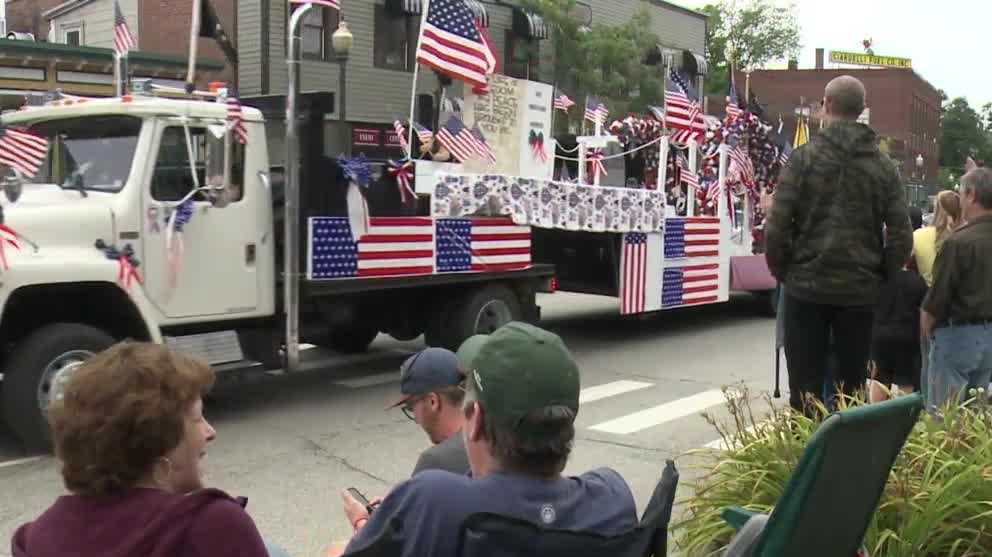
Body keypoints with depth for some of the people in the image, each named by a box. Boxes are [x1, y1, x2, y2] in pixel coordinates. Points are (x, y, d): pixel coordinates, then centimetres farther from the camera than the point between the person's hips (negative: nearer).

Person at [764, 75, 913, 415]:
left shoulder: (803, 158, -6)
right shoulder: (883, 166, 4)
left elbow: (777, 226, -11)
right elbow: (901, 236, 0)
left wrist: (781, 270, 3)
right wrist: (879, 276, 12)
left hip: (807, 286, -2)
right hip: (860, 291, 2)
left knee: (805, 387, 4)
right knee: (853, 386, 10)